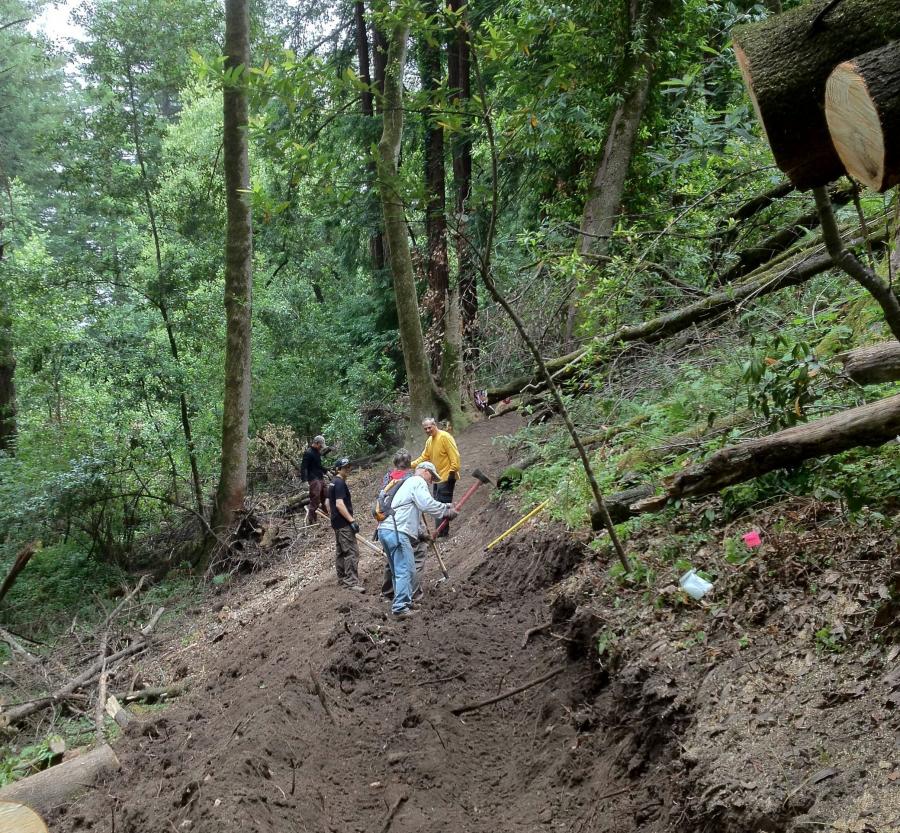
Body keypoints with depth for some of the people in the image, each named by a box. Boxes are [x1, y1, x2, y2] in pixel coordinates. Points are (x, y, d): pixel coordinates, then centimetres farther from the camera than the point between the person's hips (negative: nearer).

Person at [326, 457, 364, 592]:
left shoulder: (333, 483, 15)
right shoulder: (340, 483, -15)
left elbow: (327, 502, 22)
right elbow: (339, 504, -23)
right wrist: (352, 521, -24)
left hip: (337, 523, 11)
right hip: (344, 523, -11)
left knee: (341, 551, 16)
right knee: (352, 552, -12)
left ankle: (342, 579, 23)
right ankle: (351, 581, -15)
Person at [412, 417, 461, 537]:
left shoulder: (445, 437, -15)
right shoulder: (429, 441, 12)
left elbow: (454, 456, -18)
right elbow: (424, 458, 15)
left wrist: (453, 472, -22)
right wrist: (410, 465, 4)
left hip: (446, 478, -9)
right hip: (437, 478, 9)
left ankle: (443, 532, -5)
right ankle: (441, 531, 20)